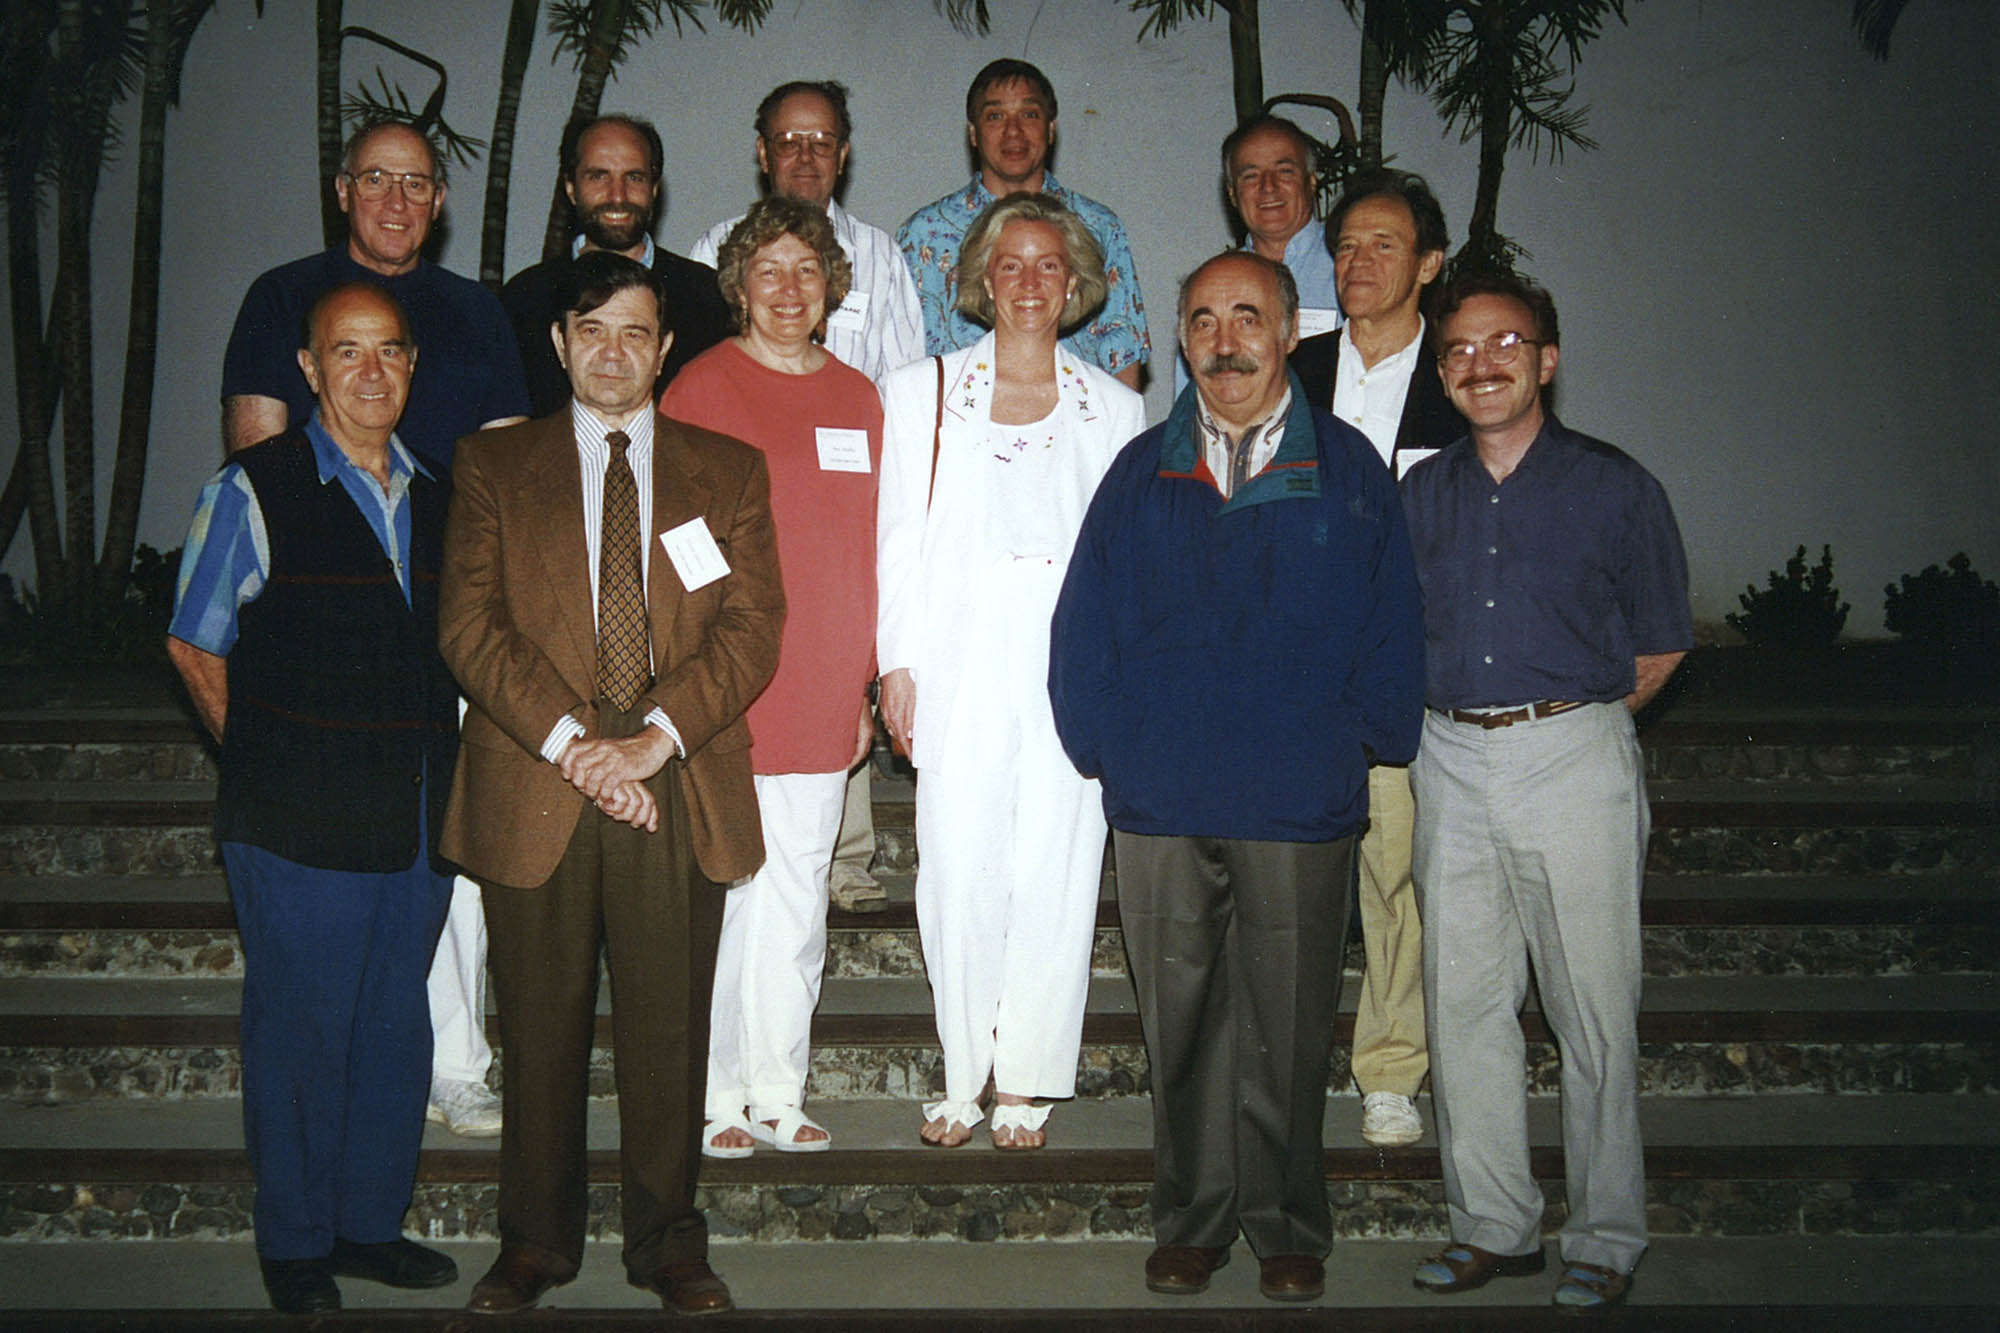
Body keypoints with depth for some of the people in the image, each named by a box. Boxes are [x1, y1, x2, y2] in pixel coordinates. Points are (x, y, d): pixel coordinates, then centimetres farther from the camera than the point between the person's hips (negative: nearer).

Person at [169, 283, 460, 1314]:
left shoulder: (434, 494, 10)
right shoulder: (252, 491, -5)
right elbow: (195, 647, 2)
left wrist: (432, 762, 11)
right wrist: (264, 763, 3)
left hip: (417, 818, 5)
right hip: (299, 828, -5)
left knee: (395, 1025, 12)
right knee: (299, 1029, 4)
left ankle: (369, 1224, 27)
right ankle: (293, 1245, 20)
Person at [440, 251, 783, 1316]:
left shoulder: (729, 472, 11)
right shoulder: (494, 466, 10)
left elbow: (751, 630, 1)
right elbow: (470, 624, -1)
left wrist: (654, 740, -12)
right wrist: (570, 742, -13)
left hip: (679, 790, 0)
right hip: (533, 790, 0)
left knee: (669, 1031, 5)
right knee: (540, 1031, 8)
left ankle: (666, 1241, 21)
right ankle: (536, 1241, 24)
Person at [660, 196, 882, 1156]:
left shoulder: (856, 399, 12)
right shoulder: (702, 389, -3)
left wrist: (865, 687, 13)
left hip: (822, 698, 5)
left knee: (797, 898, 10)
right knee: (719, 891, 2)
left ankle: (776, 1093, 22)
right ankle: (712, 1097, 16)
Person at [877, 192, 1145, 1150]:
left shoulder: (1114, 409, 13)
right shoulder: (921, 392, 11)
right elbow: (898, 538, 7)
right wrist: (897, 664, -1)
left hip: (1074, 671, 1)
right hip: (961, 667, 0)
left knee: (1054, 875, -1)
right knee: (958, 872, -4)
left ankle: (1025, 1081, 11)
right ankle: (962, 1077, 9)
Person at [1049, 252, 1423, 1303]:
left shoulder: (1349, 471, 4)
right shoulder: (1140, 475, 9)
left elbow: (1391, 635, 6)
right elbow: (1081, 630, 10)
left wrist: (1356, 746, 1)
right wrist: (1105, 747, 2)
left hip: (1301, 806, -1)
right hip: (1161, 804, 2)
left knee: (1287, 1034, 8)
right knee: (1181, 1025, 10)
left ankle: (1287, 1227, 24)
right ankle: (1192, 1218, 25)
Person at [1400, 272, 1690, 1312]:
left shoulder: (1614, 486, 1)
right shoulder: (1421, 494, 11)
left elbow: (1660, 647, 7)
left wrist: (1570, 715, 6)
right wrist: (1472, 720, 10)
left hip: (1573, 758, -4)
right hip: (1451, 762, 4)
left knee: (1594, 1010, 0)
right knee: (1462, 1001, 7)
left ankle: (1606, 1241, 13)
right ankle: (1492, 1225, 20)